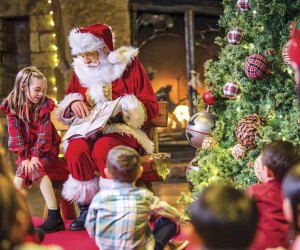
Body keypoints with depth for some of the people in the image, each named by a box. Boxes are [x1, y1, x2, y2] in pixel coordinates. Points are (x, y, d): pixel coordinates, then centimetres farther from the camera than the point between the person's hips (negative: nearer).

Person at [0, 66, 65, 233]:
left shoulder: (44, 104, -10)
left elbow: (43, 134, -14)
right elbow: (16, 134, -11)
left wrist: (36, 156, -23)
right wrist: (25, 157, -20)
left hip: (45, 147, -3)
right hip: (26, 149, 3)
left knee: (35, 168, -28)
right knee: (22, 171, -22)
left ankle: (54, 215, -35)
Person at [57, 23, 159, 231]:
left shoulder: (129, 64, -1)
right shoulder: (81, 71, 11)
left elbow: (151, 106, -4)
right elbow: (64, 108, 19)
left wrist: (123, 108, -21)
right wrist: (73, 103, -6)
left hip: (122, 130, -3)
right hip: (89, 131, 4)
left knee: (103, 148, -37)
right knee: (76, 149, -31)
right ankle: (86, 209, -19)